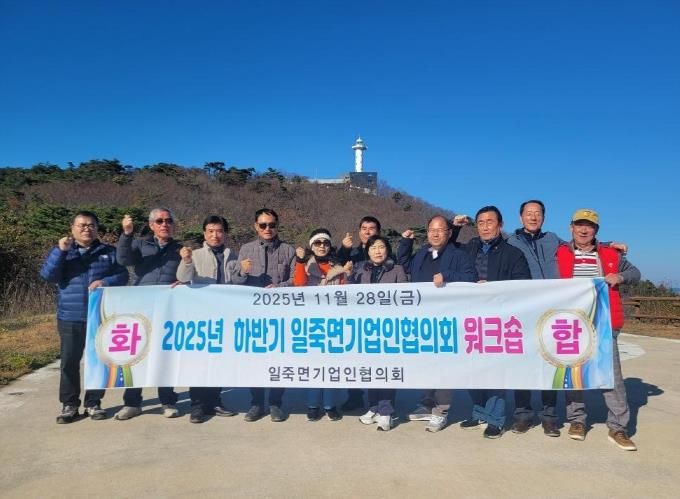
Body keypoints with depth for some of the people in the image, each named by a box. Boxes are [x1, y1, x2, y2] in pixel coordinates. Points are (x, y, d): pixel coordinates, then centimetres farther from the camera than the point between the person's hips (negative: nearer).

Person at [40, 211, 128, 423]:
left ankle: (93, 403, 18)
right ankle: (69, 404, 16)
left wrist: (105, 282, -17)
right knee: (69, 362, 4)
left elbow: (123, 276, 2)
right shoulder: (62, 251, 8)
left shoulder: (109, 252, 7)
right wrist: (60, 251, -16)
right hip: (70, 318, 0)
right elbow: (47, 275, -5)